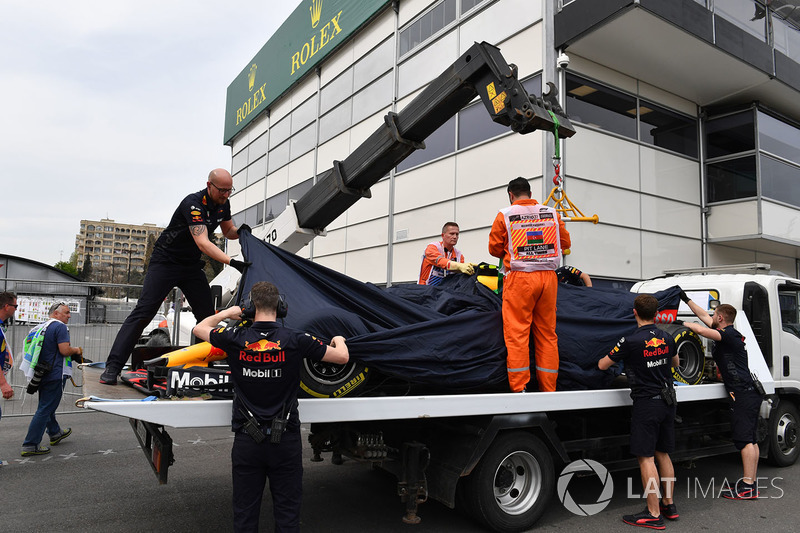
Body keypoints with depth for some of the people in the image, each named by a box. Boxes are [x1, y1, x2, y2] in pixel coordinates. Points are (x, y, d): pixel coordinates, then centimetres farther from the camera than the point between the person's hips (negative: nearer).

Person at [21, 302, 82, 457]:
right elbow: (65, 350, -22)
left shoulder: (40, 327, 13)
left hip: (41, 373, 10)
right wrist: (77, 350, -3)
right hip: (55, 374, -10)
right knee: (45, 409, -4)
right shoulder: (60, 327, -14)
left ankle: (55, 433, 41)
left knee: (46, 405, 22)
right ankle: (30, 445, -3)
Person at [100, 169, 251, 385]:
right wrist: (232, 261, -43)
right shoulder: (193, 203, -25)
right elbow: (203, 243, -35)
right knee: (143, 312, -13)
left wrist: (240, 231, -9)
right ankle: (112, 367, -9)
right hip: (166, 260, -7)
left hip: (192, 265, 7)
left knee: (208, 315, 2)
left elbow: (228, 231, 15)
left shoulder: (223, 204, 0)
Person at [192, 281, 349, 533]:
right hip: (286, 439, -1)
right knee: (288, 512, 11)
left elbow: (199, 328, 11)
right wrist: (339, 341, 21)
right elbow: (342, 357, -1)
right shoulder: (296, 340, -11)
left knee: (244, 512, 15)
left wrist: (227, 313, 26)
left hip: (246, 441, 1)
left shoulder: (235, 338, -9)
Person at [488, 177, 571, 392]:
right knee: (547, 333, 9)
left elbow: (494, 248, 4)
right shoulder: (552, 213, 9)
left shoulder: (504, 215, -1)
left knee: (517, 333, -1)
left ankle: (518, 388, -4)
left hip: (519, 278, -4)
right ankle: (549, 389, 13)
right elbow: (565, 242, 15)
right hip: (548, 277, 4)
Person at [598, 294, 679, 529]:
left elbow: (602, 365, -5)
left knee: (646, 458, -2)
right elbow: (676, 362, 25)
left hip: (646, 403, -7)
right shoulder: (666, 338, 4)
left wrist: (603, 360, 18)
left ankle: (653, 514, 2)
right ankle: (668, 504, 27)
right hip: (667, 402, 7)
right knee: (662, 454, 17)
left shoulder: (630, 342, -17)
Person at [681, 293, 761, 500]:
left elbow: (702, 330, -26)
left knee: (745, 440, -10)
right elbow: (703, 316, 24)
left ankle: (747, 487, -9)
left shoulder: (730, 335, -12)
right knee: (751, 440, 11)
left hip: (743, 394, -10)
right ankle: (751, 483, 17)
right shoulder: (727, 334, 16)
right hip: (749, 392, 10)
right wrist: (686, 300, 30)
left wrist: (683, 323, -11)